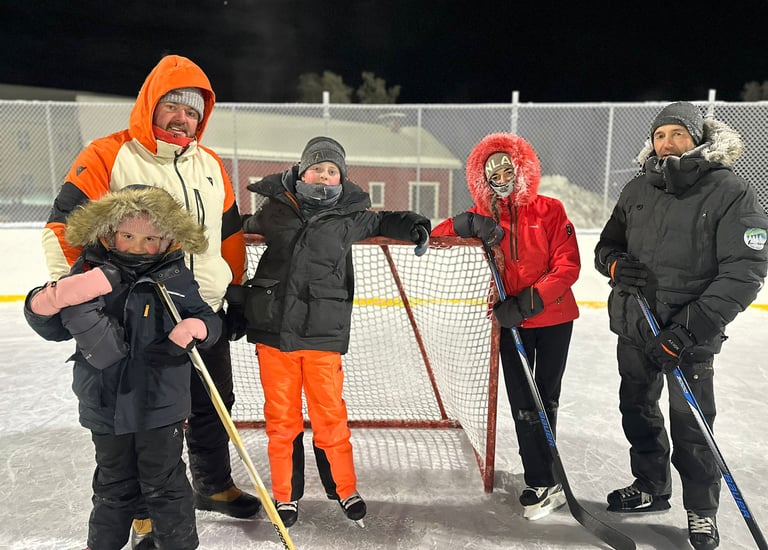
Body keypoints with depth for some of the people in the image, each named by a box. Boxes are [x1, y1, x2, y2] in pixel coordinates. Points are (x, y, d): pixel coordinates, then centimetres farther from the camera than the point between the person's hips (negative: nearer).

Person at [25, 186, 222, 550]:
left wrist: (196, 327, -22)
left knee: (164, 485, 12)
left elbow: (209, 320, -1)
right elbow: (55, 329, 2)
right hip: (106, 405, 2)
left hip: (160, 404, -2)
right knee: (113, 486, 22)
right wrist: (46, 303, -18)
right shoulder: (90, 272, -3)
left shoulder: (175, 278, -7)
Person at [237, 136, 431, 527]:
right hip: (274, 331, 1)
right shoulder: (275, 209, 5)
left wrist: (416, 227, 2)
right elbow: (247, 231, 23)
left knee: (330, 415, 7)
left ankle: (344, 489, 29)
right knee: (281, 417, 10)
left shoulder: (349, 216, 4)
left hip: (323, 334, -1)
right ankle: (286, 495, 28)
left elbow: (383, 222, 20)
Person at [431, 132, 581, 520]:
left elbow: (568, 266, -13)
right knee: (523, 404, 2)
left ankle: (542, 474, 35)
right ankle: (544, 484, 18)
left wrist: (527, 302, -21)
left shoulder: (549, 210, -9)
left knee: (547, 398, 13)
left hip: (554, 318, -1)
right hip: (511, 322, 1)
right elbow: (436, 236, -5)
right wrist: (470, 225, -23)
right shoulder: (483, 217, -1)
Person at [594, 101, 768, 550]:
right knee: (637, 409, 18)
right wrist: (615, 263, -13)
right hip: (634, 326, 5)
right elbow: (606, 243, 12)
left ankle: (702, 512, 30)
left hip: (690, 335, -5)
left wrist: (690, 329, -24)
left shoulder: (731, 192, -12)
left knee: (691, 427, 5)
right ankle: (651, 487, 41)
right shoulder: (638, 189, 4)